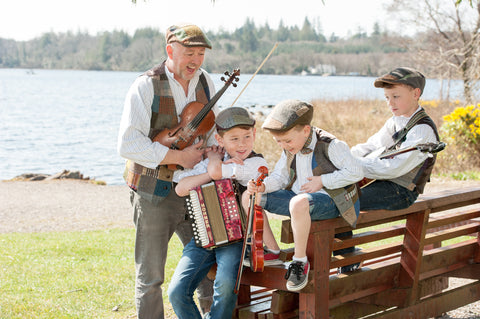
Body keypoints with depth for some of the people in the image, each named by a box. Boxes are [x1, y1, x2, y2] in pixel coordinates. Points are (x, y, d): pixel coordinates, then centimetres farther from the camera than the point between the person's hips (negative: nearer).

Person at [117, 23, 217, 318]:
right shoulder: (146, 87, -11)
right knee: (150, 277, 4)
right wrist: (178, 156, -21)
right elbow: (128, 144, -19)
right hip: (155, 194, -5)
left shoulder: (205, 81, 7)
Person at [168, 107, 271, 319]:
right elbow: (181, 189, -6)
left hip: (235, 237, -4)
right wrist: (216, 166, -13)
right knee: (177, 291, -14)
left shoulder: (257, 163, -6)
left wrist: (214, 159, 5)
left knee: (226, 285, -30)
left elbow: (215, 172, -18)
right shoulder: (213, 161, 8)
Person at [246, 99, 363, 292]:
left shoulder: (331, 146, -16)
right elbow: (280, 177, 9)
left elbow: (356, 173, -17)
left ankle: (300, 261, -28)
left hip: (328, 201, -8)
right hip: (298, 196, 8)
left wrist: (322, 180, -19)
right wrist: (263, 186, -13)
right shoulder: (290, 150, 6)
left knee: (299, 203, -44)